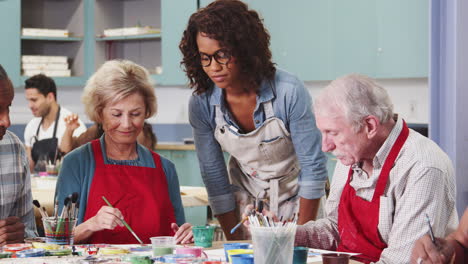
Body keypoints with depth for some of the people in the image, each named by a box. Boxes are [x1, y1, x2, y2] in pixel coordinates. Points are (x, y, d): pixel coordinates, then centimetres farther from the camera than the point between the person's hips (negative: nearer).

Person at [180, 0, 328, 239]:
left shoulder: (289, 92, -26)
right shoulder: (201, 103, -16)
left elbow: (313, 168, -19)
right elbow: (214, 176, -8)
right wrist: (235, 241, -10)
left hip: (296, 197, -2)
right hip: (245, 200, 2)